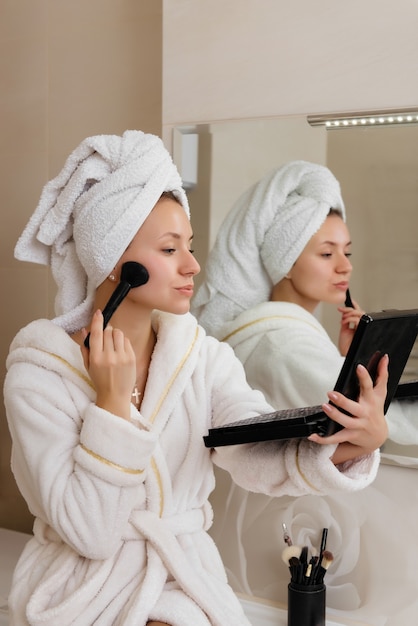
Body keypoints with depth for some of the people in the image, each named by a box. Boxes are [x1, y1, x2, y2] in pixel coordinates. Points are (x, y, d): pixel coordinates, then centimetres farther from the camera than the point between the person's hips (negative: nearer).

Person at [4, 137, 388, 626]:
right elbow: (86, 531, -16)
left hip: (187, 579, 3)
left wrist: (352, 445, -36)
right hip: (83, 583, -3)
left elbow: (263, 461, -18)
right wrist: (113, 401, -23)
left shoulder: (206, 358, -1)